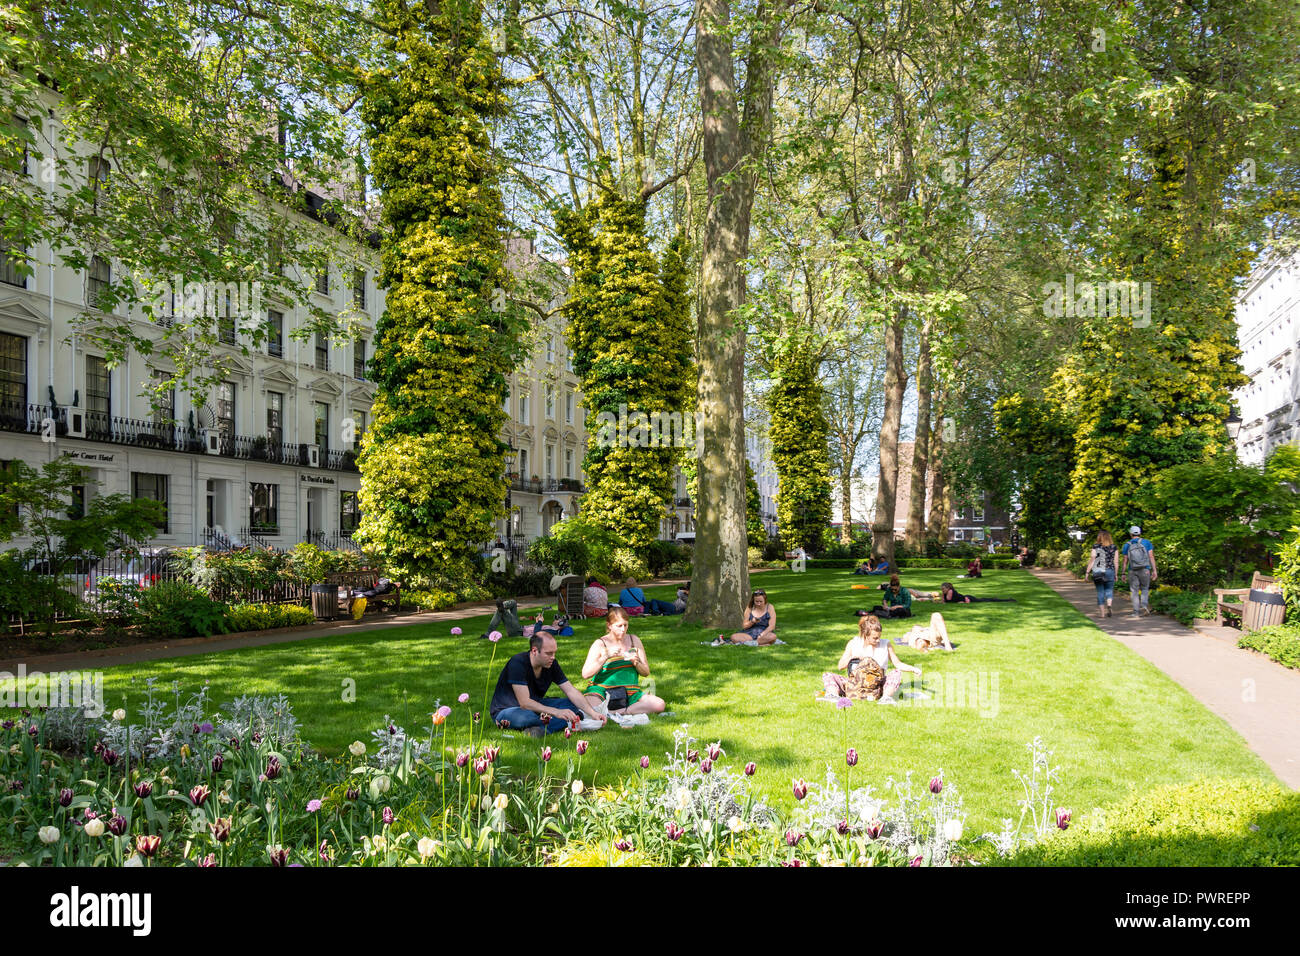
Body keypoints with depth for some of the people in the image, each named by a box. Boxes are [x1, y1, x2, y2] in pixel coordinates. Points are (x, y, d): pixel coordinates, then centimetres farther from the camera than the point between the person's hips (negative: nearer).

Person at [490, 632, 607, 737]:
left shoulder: (551, 664, -7)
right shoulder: (518, 663, -27)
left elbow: (571, 691, -6)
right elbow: (525, 703, -32)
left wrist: (592, 713, -20)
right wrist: (557, 712, -40)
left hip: (535, 706, 7)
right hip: (505, 710, -7)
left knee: (572, 703, -11)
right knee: (525, 716, -41)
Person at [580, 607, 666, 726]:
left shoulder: (634, 640, 10)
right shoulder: (600, 644, -1)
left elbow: (646, 672, 11)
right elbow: (585, 674, -11)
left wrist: (636, 662, -10)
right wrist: (606, 657, -20)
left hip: (630, 693, 4)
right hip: (602, 690, -4)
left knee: (659, 705, -23)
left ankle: (613, 713, -24)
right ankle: (633, 713, -24)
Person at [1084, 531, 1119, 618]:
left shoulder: (1096, 547, -3)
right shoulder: (1113, 547, 2)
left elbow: (1092, 560, -6)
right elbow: (1115, 562, 3)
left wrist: (1087, 572, -2)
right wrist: (1115, 574, 11)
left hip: (1097, 572, -1)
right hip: (1110, 571, 1)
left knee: (1100, 592, 7)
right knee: (1109, 590, 10)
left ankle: (1102, 612, 8)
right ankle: (1109, 605, -17)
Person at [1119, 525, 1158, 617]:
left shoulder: (1127, 545, 1)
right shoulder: (1146, 542, 1)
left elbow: (1124, 561, 1)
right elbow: (1151, 556, -5)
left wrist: (1123, 573, 7)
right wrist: (1154, 570, -4)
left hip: (1132, 571, 0)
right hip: (1145, 570, 0)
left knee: (1134, 592, 6)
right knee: (1145, 589, 17)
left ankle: (1136, 612, 2)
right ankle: (1144, 605, -8)